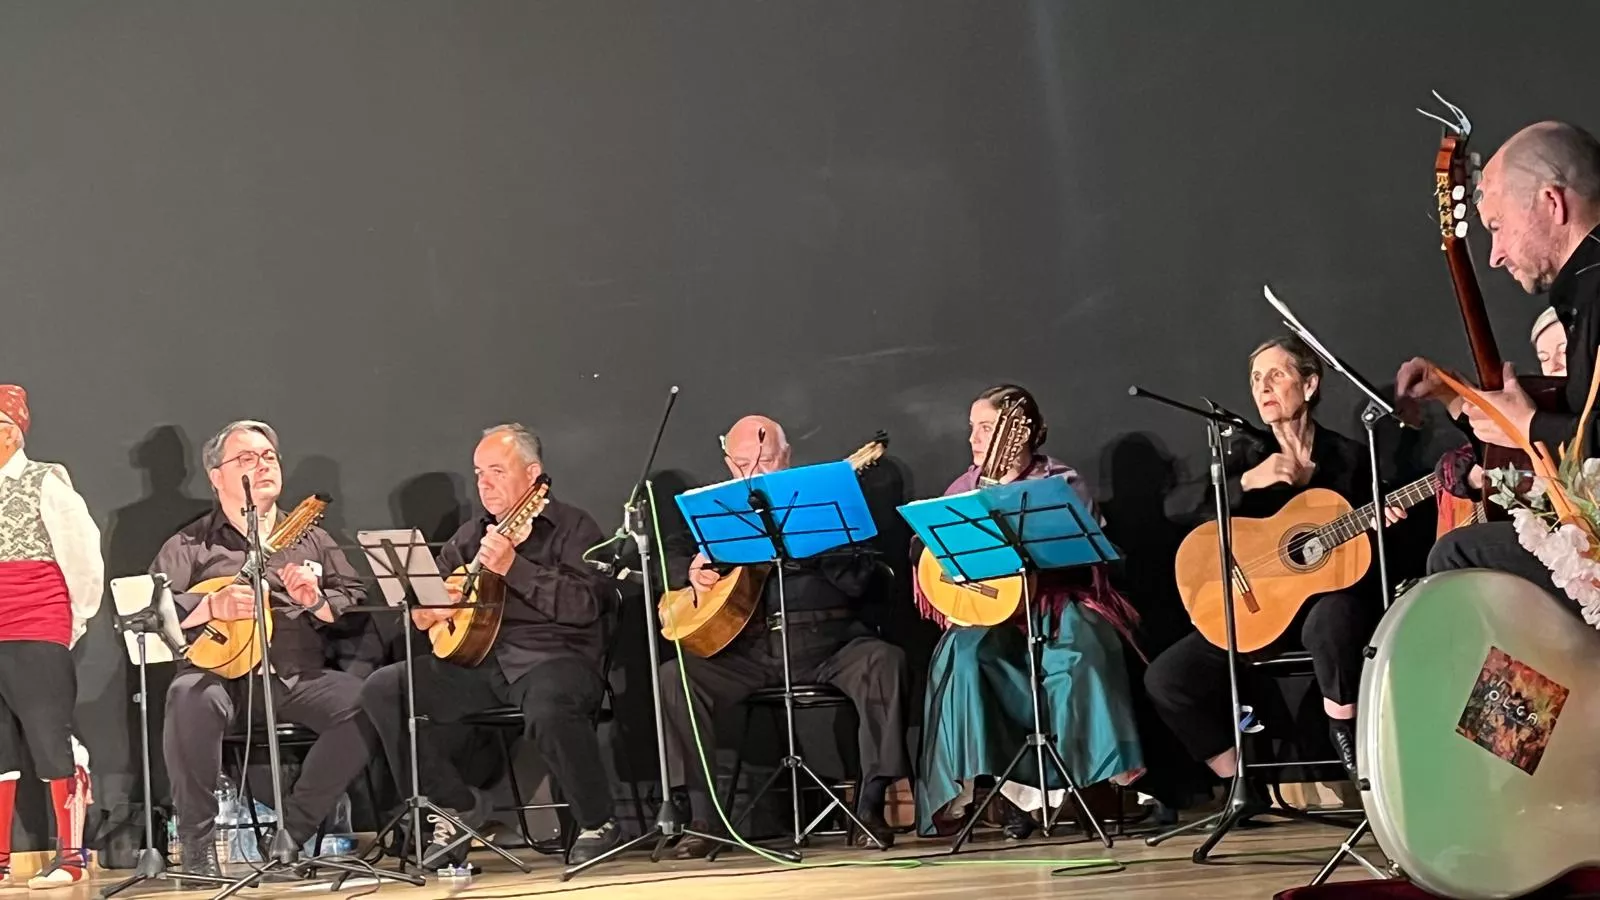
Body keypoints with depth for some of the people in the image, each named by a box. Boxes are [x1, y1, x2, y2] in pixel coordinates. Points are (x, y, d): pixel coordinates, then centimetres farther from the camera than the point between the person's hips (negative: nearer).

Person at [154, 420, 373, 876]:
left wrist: (317, 600, -7)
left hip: (299, 675, 3)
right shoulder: (190, 545, 11)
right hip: (219, 669, -3)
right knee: (190, 698, -38)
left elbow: (360, 604, 13)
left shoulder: (310, 539, 21)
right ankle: (197, 841, -22)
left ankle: (291, 830, -14)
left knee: (366, 704, -26)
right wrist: (212, 606, -17)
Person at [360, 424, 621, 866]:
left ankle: (599, 825, -15)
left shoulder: (572, 528, 2)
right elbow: (418, 600, 25)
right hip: (476, 657, 6)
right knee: (383, 690, -11)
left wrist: (512, 568, -21)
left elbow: (586, 606, -15)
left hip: (554, 656, -6)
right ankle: (460, 807, 0)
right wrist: (425, 609, -1)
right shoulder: (470, 536, 20)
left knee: (548, 709, -41)